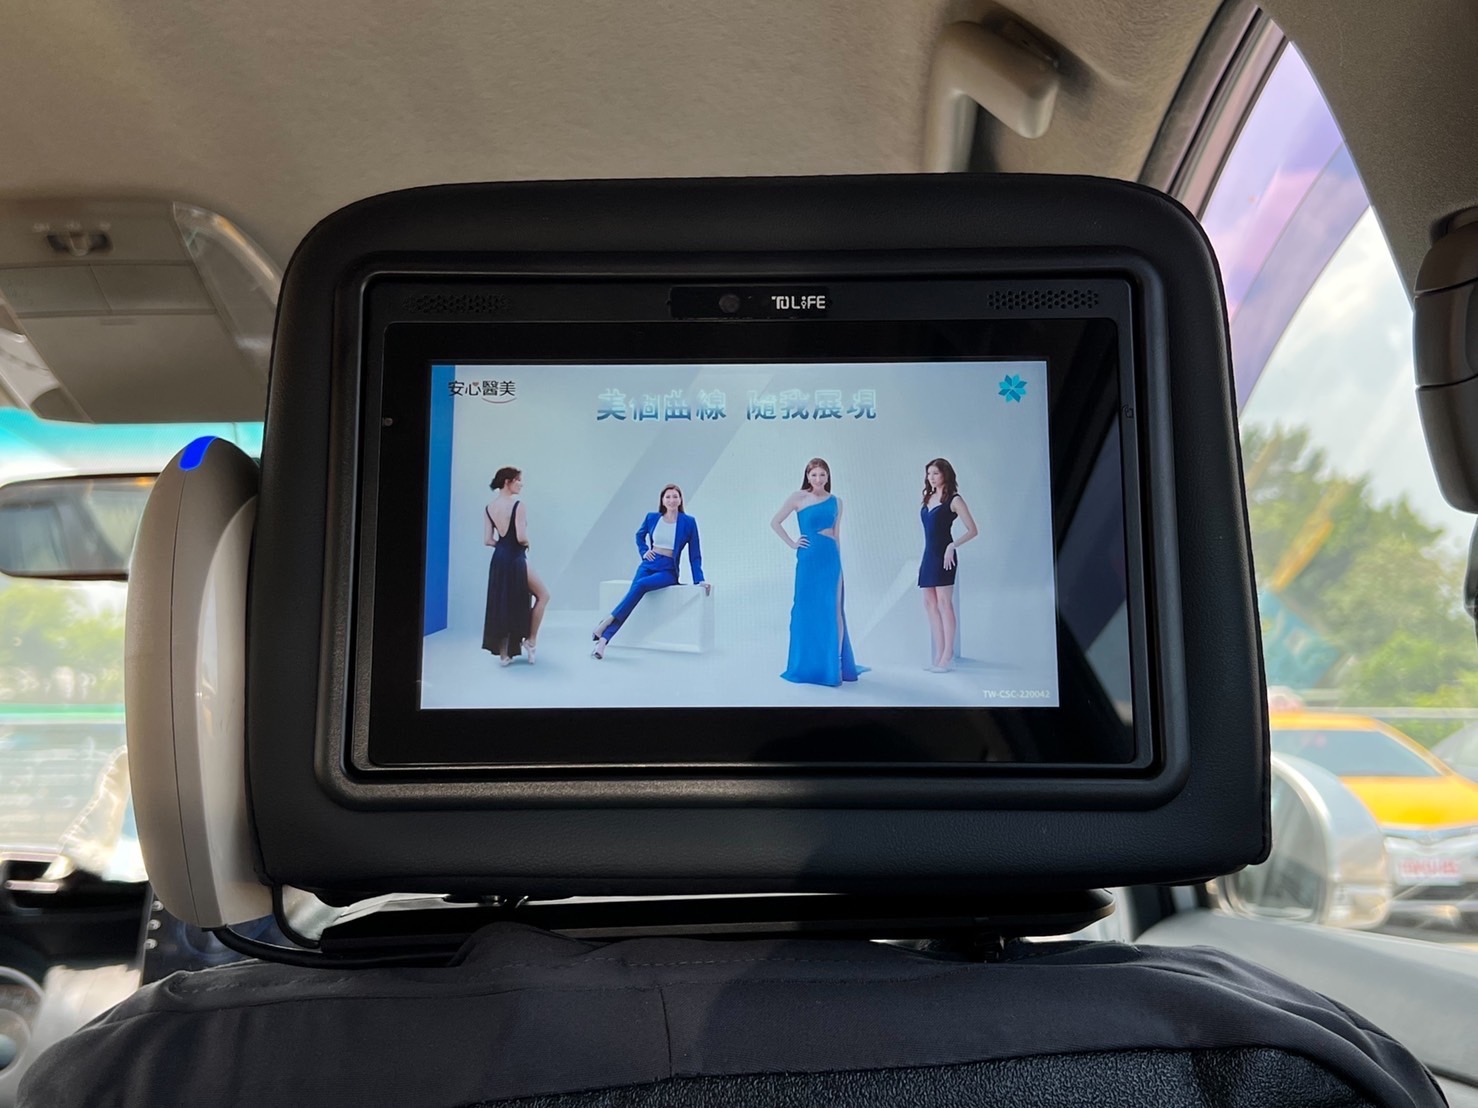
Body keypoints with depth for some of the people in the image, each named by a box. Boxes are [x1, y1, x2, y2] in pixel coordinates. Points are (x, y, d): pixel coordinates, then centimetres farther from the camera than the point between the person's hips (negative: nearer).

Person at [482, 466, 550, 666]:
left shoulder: (488, 507, 6)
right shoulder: (518, 505, -15)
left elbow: (487, 540, 5)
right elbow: (521, 537, -20)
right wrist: (527, 543, 1)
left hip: (498, 559, 7)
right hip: (516, 560, -7)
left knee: (501, 604, 12)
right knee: (543, 595, 13)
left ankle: (503, 654, 14)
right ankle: (530, 640, 11)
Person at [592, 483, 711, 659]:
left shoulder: (688, 522, -3)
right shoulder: (652, 518, 6)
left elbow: (694, 553, 1)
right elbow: (639, 535, 27)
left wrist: (699, 579, -3)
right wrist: (644, 551, 9)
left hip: (668, 570, -2)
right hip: (648, 564, 2)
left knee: (639, 585, -32)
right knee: (635, 592, -26)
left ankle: (608, 620, -27)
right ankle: (602, 641, -36)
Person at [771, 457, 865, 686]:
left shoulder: (836, 502, 10)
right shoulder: (798, 498, 1)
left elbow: (836, 534, 13)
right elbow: (775, 522, 2)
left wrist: (837, 560, 13)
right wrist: (791, 543, -2)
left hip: (831, 558, 2)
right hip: (808, 559, -2)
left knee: (832, 610, 0)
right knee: (806, 610, 4)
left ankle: (834, 664, 6)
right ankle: (806, 666, 15)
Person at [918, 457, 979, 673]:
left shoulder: (953, 500, -5)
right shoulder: (928, 498, 13)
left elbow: (972, 530, -9)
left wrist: (953, 546, -19)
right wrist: (927, 556, 12)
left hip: (943, 556, -7)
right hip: (928, 556, 7)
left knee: (944, 602, -8)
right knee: (930, 603, 5)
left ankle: (947, 655, -5)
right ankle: (939, 655, 8)